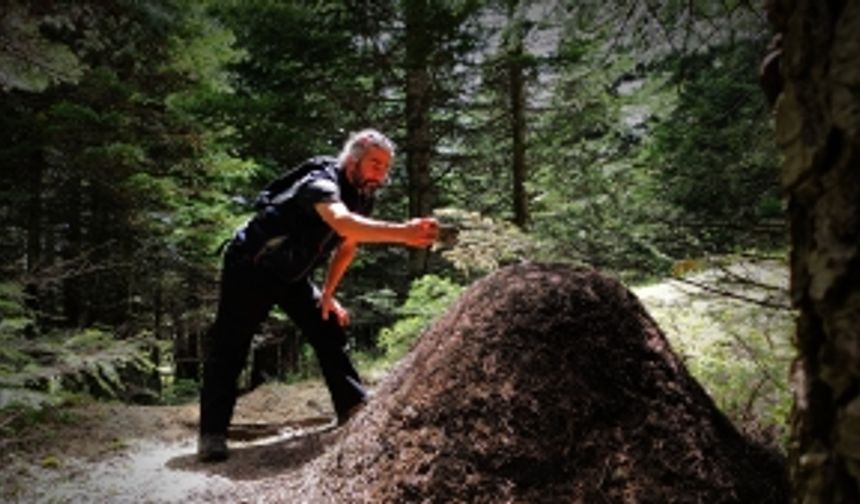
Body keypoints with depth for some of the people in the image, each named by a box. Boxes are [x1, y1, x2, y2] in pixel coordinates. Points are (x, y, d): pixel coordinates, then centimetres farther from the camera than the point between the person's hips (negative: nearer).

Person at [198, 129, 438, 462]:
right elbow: (342, 222, -54)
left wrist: (327, 294, 8)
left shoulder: (363, 197, -4)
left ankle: (353, 408, 9)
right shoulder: (322, 183, -31)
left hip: (292, 275, 8)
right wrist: (402, 233, -66)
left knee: (329, 330, 1)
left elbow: (347, 246, 11)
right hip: (250, 268, -8)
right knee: (229, 346, -7)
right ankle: (212, 433, -1)